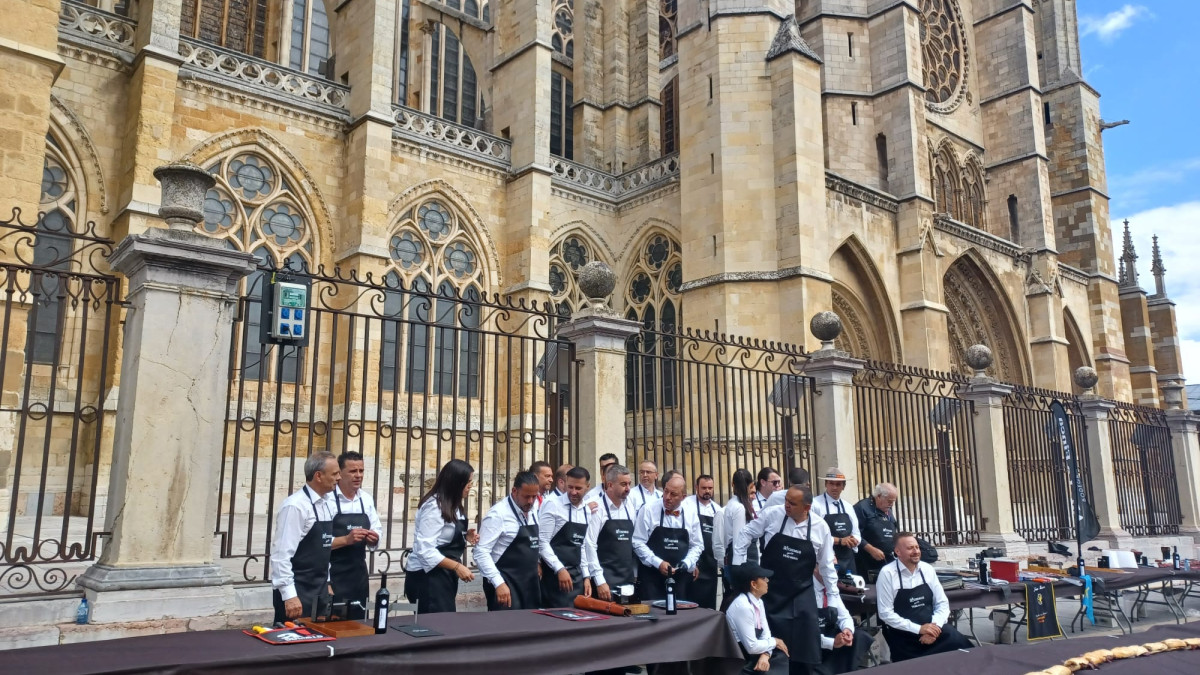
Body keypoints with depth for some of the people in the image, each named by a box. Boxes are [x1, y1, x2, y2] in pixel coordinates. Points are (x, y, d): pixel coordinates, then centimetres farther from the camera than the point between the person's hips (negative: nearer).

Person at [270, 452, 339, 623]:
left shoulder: (327, 503, 8)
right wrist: (289, 595, -22)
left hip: (319, 591, 8)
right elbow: (282, 554, -20)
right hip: (297, 592, -8)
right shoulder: (295, 506, -18)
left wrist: (327, 583, 17)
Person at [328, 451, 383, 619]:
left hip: (359, 574, 6)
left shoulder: (367, 499, 8)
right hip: (333, 575, -6)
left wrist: (374, 538, -7)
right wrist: (346, 540, -26)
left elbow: (377, 530, 14)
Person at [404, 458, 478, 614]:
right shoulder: (434, 507, -18)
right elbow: (425, 550, -24)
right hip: (427, 576, -9)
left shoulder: (453, 506, 12)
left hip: (443, 575, 9)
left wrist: (465, 536, 4)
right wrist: (457, 566, -25)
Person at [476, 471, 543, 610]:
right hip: (506, 584, -7)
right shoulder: (498, 514, -15)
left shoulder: (532, 512, 8)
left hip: (529, 584, 8)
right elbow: (481, 552, -20)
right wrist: (499, 583, -25)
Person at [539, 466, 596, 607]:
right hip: (555, 574, -6)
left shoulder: (586, 511, 10)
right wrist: (560, 569, -18)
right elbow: (542, 542, -13)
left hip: (577, 575, 7)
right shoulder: (553, 504, -10)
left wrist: (586, 576, 12)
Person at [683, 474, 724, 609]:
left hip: (711, 565, 5)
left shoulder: (717, 510, 9)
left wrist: (722, 563, 10)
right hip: (694, 564, -5)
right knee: (694, 603, -1)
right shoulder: (687, 504, -8)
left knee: (709, 603, 10)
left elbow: (719, 539, 12)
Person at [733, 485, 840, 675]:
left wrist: (834, 597, 7)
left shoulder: (820, 527, -6)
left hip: (801, 595, 1)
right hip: (769, 591, -1)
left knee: (805, 646, 3)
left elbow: (826, 565, 5)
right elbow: (745, 535, 0)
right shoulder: (772, 514, -11)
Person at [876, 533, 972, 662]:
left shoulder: (927, 569, 5)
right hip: (902, 635, -5)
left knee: (958, 642, -19)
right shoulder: (887, 573, -9)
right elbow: (886, 613, -11)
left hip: (930, 628, 5)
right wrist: (919, 629, -17)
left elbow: (942, 603, 7)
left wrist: (934, 626, -12)